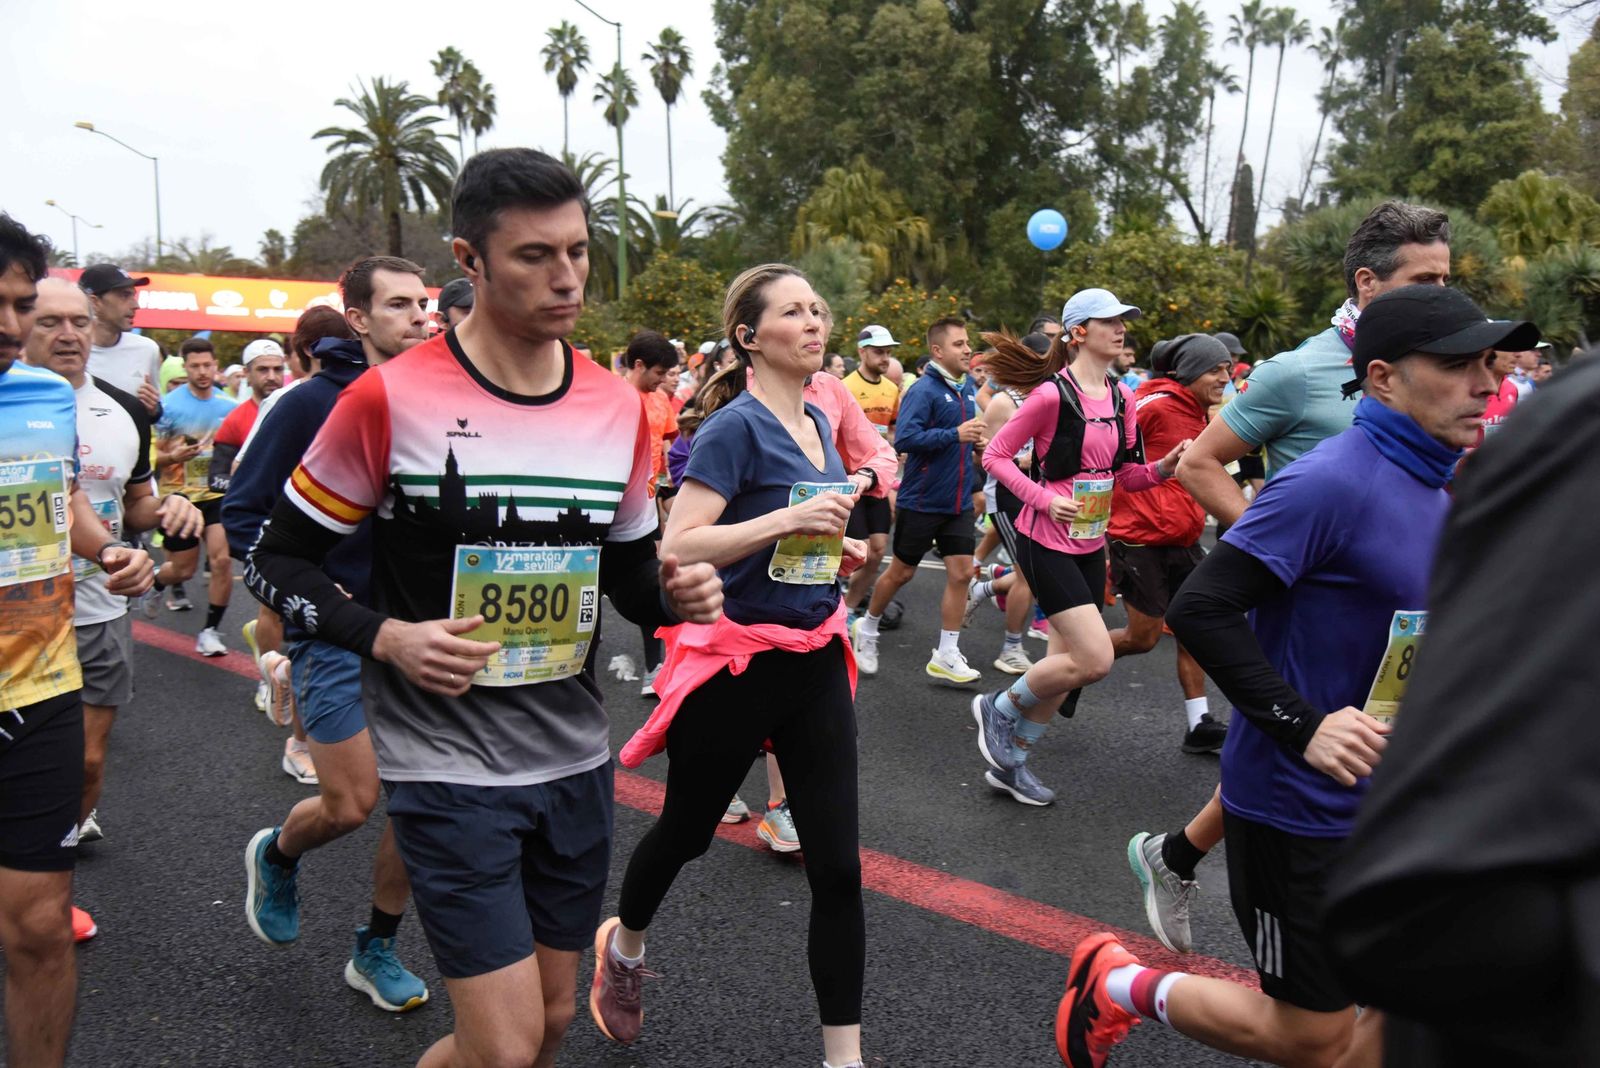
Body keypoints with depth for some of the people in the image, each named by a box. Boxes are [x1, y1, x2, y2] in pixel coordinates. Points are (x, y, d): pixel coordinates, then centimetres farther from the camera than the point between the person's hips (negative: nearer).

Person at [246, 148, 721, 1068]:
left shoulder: (620, 406, 1)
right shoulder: (392, 399, -13)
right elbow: (278, 561, -4)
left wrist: (673, 593, -10)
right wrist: (387, 638, -20)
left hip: (577, 759, 5)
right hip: (449, 768, -5)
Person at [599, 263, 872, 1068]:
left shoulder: (817, 425, 8)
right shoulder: (736, 425, -15)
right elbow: (677, 548, -24)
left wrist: (837, 548, 6)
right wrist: (790, 519, -27)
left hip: (815, 661, 6)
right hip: (735, 662, -6)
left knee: (838, 867, 3)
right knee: (687, 831, 17)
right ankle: (624, 943, 49)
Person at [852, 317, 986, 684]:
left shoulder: (969, 388, 8)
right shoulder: (923, 390, -15)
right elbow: (904, 438, -26)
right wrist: (955, 434, -28)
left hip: (958, 502, 6)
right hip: (922, 500, -6)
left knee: (961, 572, 0)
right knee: (901, 572, 8)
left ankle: (946, 656, 9)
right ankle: (866, 628, 32)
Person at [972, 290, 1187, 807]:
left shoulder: (1122, 397, 7)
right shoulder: (1052, 394, -15)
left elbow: (1128, 474, 12)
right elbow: (995, 455, -10)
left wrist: (1165, 465, -8)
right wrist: (1044, 498, -21)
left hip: (1091, 543, 8)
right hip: (1047, 542, -8)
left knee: (1068, 663, 11)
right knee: (1095, 659, -14)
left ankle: (1009, 761, 27)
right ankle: (1000, 708, 10)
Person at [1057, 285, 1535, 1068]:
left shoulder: (1439, 491, 7)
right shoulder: (1330, 482, -21)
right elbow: (1200, 609, -25)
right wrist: (1302, 726, -28)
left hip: (1399, 801, 9)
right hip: (1303, 806, -8)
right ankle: (1118, 984, 26)